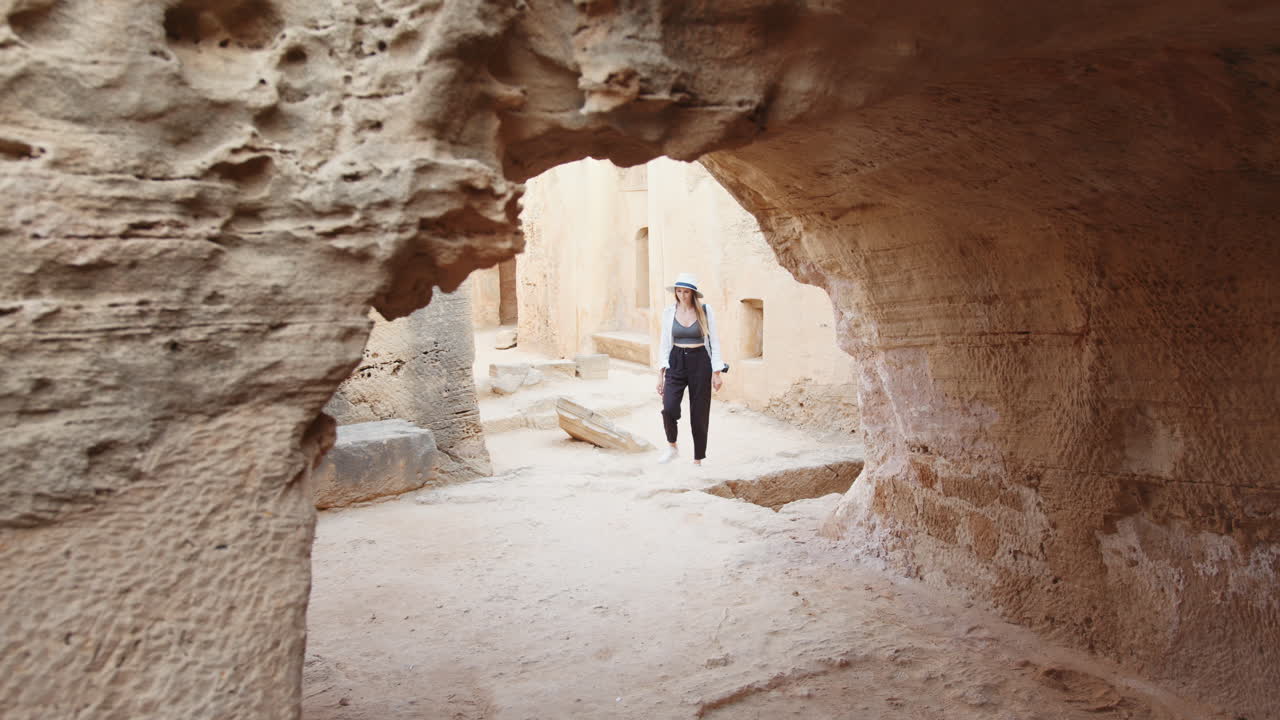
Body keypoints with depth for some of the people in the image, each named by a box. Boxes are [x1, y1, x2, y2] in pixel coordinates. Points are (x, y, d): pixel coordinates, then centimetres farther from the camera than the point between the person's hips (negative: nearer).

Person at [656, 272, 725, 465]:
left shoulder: (705, 311, -3)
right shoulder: (669, 312, 3)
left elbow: (714, 342, 0)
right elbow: (665, 344, 7)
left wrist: (716, 373, -5)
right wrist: (661, 373, 3)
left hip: (700, 362, -1)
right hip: (676, 362, 1)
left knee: (699, 413, 2)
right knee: (669, 408, -18)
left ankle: (698, 460, 16)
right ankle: (672, 447, 8)